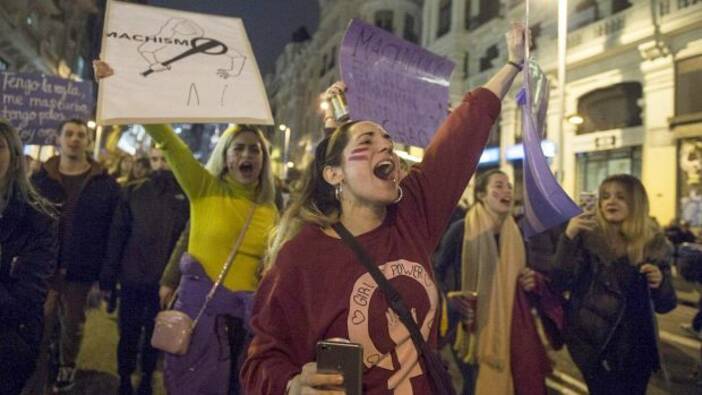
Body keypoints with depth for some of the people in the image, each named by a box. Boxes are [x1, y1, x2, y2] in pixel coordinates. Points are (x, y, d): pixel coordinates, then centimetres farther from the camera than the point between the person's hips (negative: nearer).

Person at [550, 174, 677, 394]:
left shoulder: (654, 243, -2)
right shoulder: (587, 237, -8)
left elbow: (665, 305, -1)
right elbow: (560, 283, -17)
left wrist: (659, 283, -22)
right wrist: (568, 237, -26)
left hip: (637, 344, 3)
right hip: (592, 340, -3)